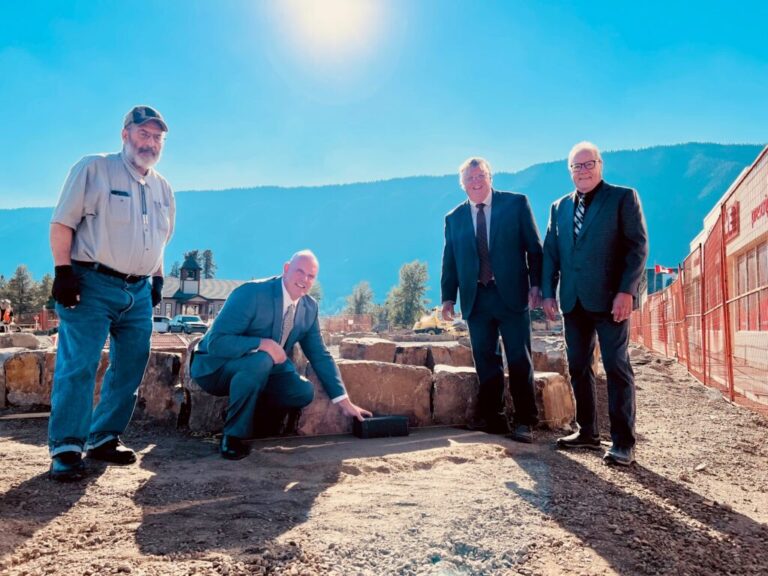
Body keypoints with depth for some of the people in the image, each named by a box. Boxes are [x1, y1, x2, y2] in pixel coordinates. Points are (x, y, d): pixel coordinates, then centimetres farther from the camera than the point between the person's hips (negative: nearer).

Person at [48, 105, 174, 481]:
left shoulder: (163, 189, 16)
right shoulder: (93, 169, -3)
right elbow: (62, 223, -7)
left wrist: (158, 278, 16)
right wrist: (63, 271, -15)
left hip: (139, 292, 7)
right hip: (92, 284, -6)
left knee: (130, 369, 7)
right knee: (77, 366, -9)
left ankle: (104, 439, 18)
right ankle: (66, 449, -2)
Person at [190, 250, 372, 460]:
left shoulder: (310, 307, -3)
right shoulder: (252, 293, -23)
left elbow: (319, 355, 4)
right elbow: (216, 342, -27)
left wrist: (344, 401, 1)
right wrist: (263, 344, -37)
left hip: (259, 370, 6)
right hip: (217, 367, -6)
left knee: (303, 392, -17)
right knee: (260, 361, -36)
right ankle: (233, 435, -17)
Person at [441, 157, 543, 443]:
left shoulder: (516, 203, 3)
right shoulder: (454, 218, 11)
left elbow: (534, 247, 0)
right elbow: (449, 261, 12)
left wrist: (535, 284, -7)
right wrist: (448, 296, 5)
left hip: (511, 294, -3)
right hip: (475, 298, 3)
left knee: (519, 360, 0)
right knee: (485, 361, 6)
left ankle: (525, 421, 9)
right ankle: (492, 418, 15)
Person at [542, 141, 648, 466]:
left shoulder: (623, 197, 3)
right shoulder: (559, 207, 17)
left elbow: (638, 246, -5)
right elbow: (550, 253, 15)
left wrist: (627, 291, -14)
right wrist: (548, 293, 4)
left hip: (610, 298, -5)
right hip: (574, 301, 5)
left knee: (616, 367, -3)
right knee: (578, 368, 8)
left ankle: (623, 443, 2)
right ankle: (587, 432, 19)